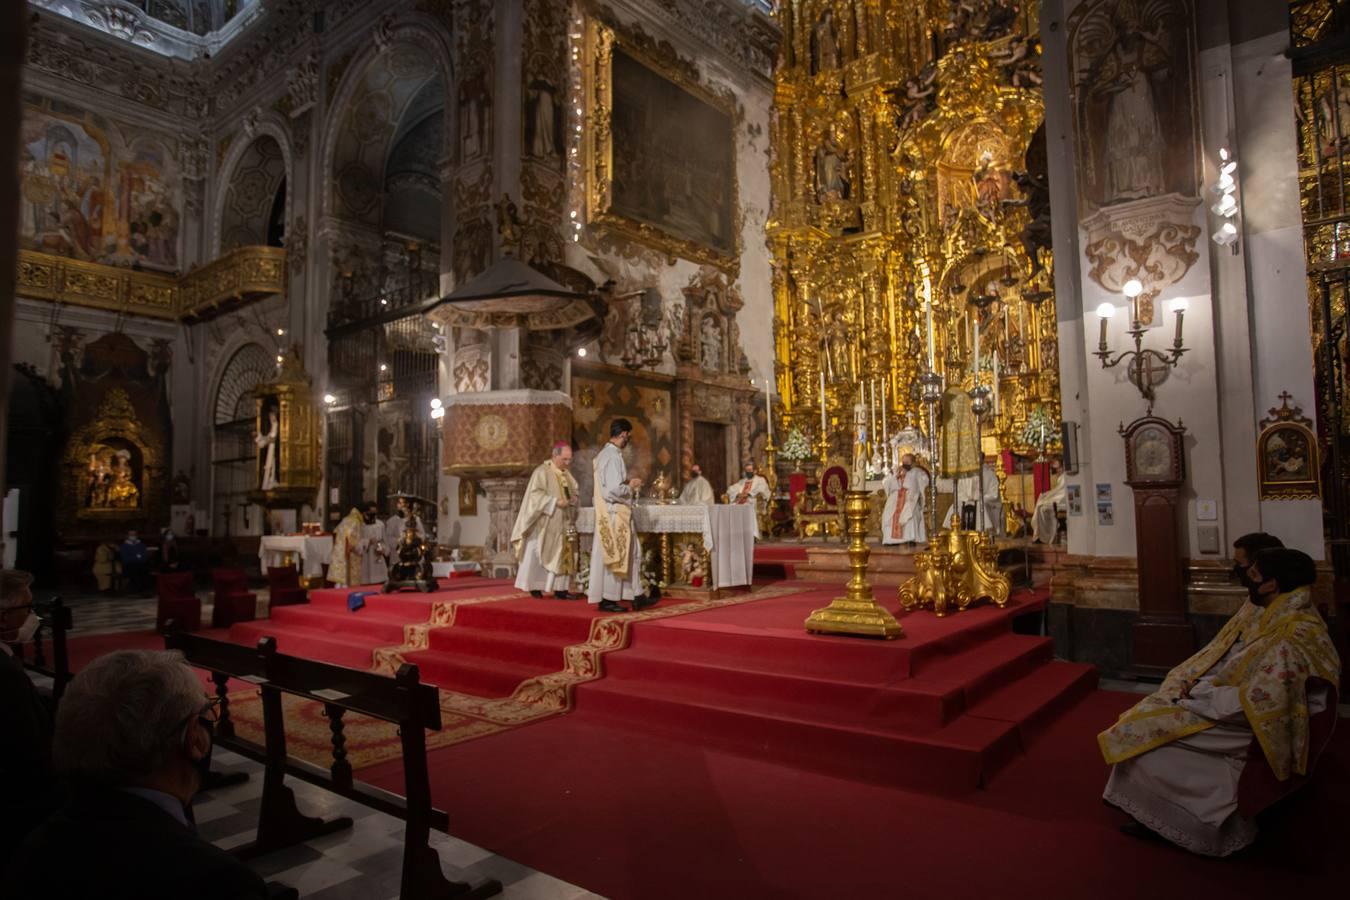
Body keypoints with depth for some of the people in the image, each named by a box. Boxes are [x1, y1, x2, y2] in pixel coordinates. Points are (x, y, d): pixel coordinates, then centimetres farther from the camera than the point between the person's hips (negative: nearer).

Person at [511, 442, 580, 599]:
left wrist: (572, 500, -3)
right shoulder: (542, 471, -11)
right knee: (538, 554, 0)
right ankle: (534, 587, 8)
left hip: (560, 523, 7)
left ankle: (559, 588, 7)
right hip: (543, 523, -7)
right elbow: (535, 494, -19)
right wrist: (555, 502, -23)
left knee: (561, 555, 4)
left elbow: (574, 492, 20)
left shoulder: (566, 474, 12)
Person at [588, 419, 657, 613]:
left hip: (613, 513, 10)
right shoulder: (613, 456, -20)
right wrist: (631, 487, -9)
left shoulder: (605, 453, 12)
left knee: (631, 554, 13)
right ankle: (607, 600, 10)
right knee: (615, 556, 0)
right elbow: (614, 490, -26)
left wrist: (628, 484, 12)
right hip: (614, 514, -10)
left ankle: (636, 597, 19)